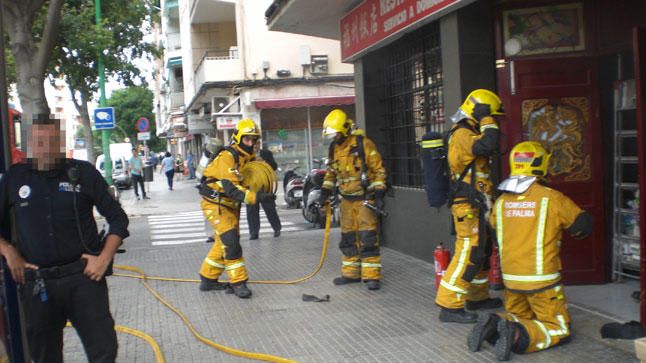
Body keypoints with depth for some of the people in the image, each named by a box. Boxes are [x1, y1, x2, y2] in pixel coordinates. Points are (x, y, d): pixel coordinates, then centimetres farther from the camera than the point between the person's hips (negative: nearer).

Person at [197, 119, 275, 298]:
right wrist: (256, 197, -42)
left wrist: (263, 192, -10)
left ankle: (208, 279, 27)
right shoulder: (227, 157, -23)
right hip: (215, 204, -9)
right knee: (230, 241, -16)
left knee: (224, 243, 14)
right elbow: (231, 187, -33)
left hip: (230, 205, 9)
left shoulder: (249, 157, 6)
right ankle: (238, 282, -9)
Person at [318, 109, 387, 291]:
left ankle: (371, 276, -4)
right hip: (347, 199, 7)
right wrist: (325, 191, 8)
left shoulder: (363, 144, -12)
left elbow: (379, 170, -10)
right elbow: (331, 172, 20)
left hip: (365, 198, -7)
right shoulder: (333, 149, 8)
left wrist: (379, 194, -16)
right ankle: (351, 273, 22)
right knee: (348, 238, 11)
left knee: (368, 238, -10)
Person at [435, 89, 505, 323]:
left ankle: (477, 297, 32)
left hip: (477, 206, 11)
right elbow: (487, 145, -35)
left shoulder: (468, 133, 18)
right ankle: (449, 306, -8)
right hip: (469, 206, -11)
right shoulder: (462, 135, -15)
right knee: (468, 254, -11)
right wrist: (487, 121, -19)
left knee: (482, 251, 19)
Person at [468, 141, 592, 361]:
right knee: (558, 329, 6)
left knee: (519, 318, 24)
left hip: (510, 278, 5)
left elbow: (493, 226, 19)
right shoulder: (552, 198, -10)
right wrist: (561, 227, 22)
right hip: (542, 279, -5)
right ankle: (518, 336, -19)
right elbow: (583, 225, 2)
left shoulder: (501, 201, 2)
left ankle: (492, 325, -6)